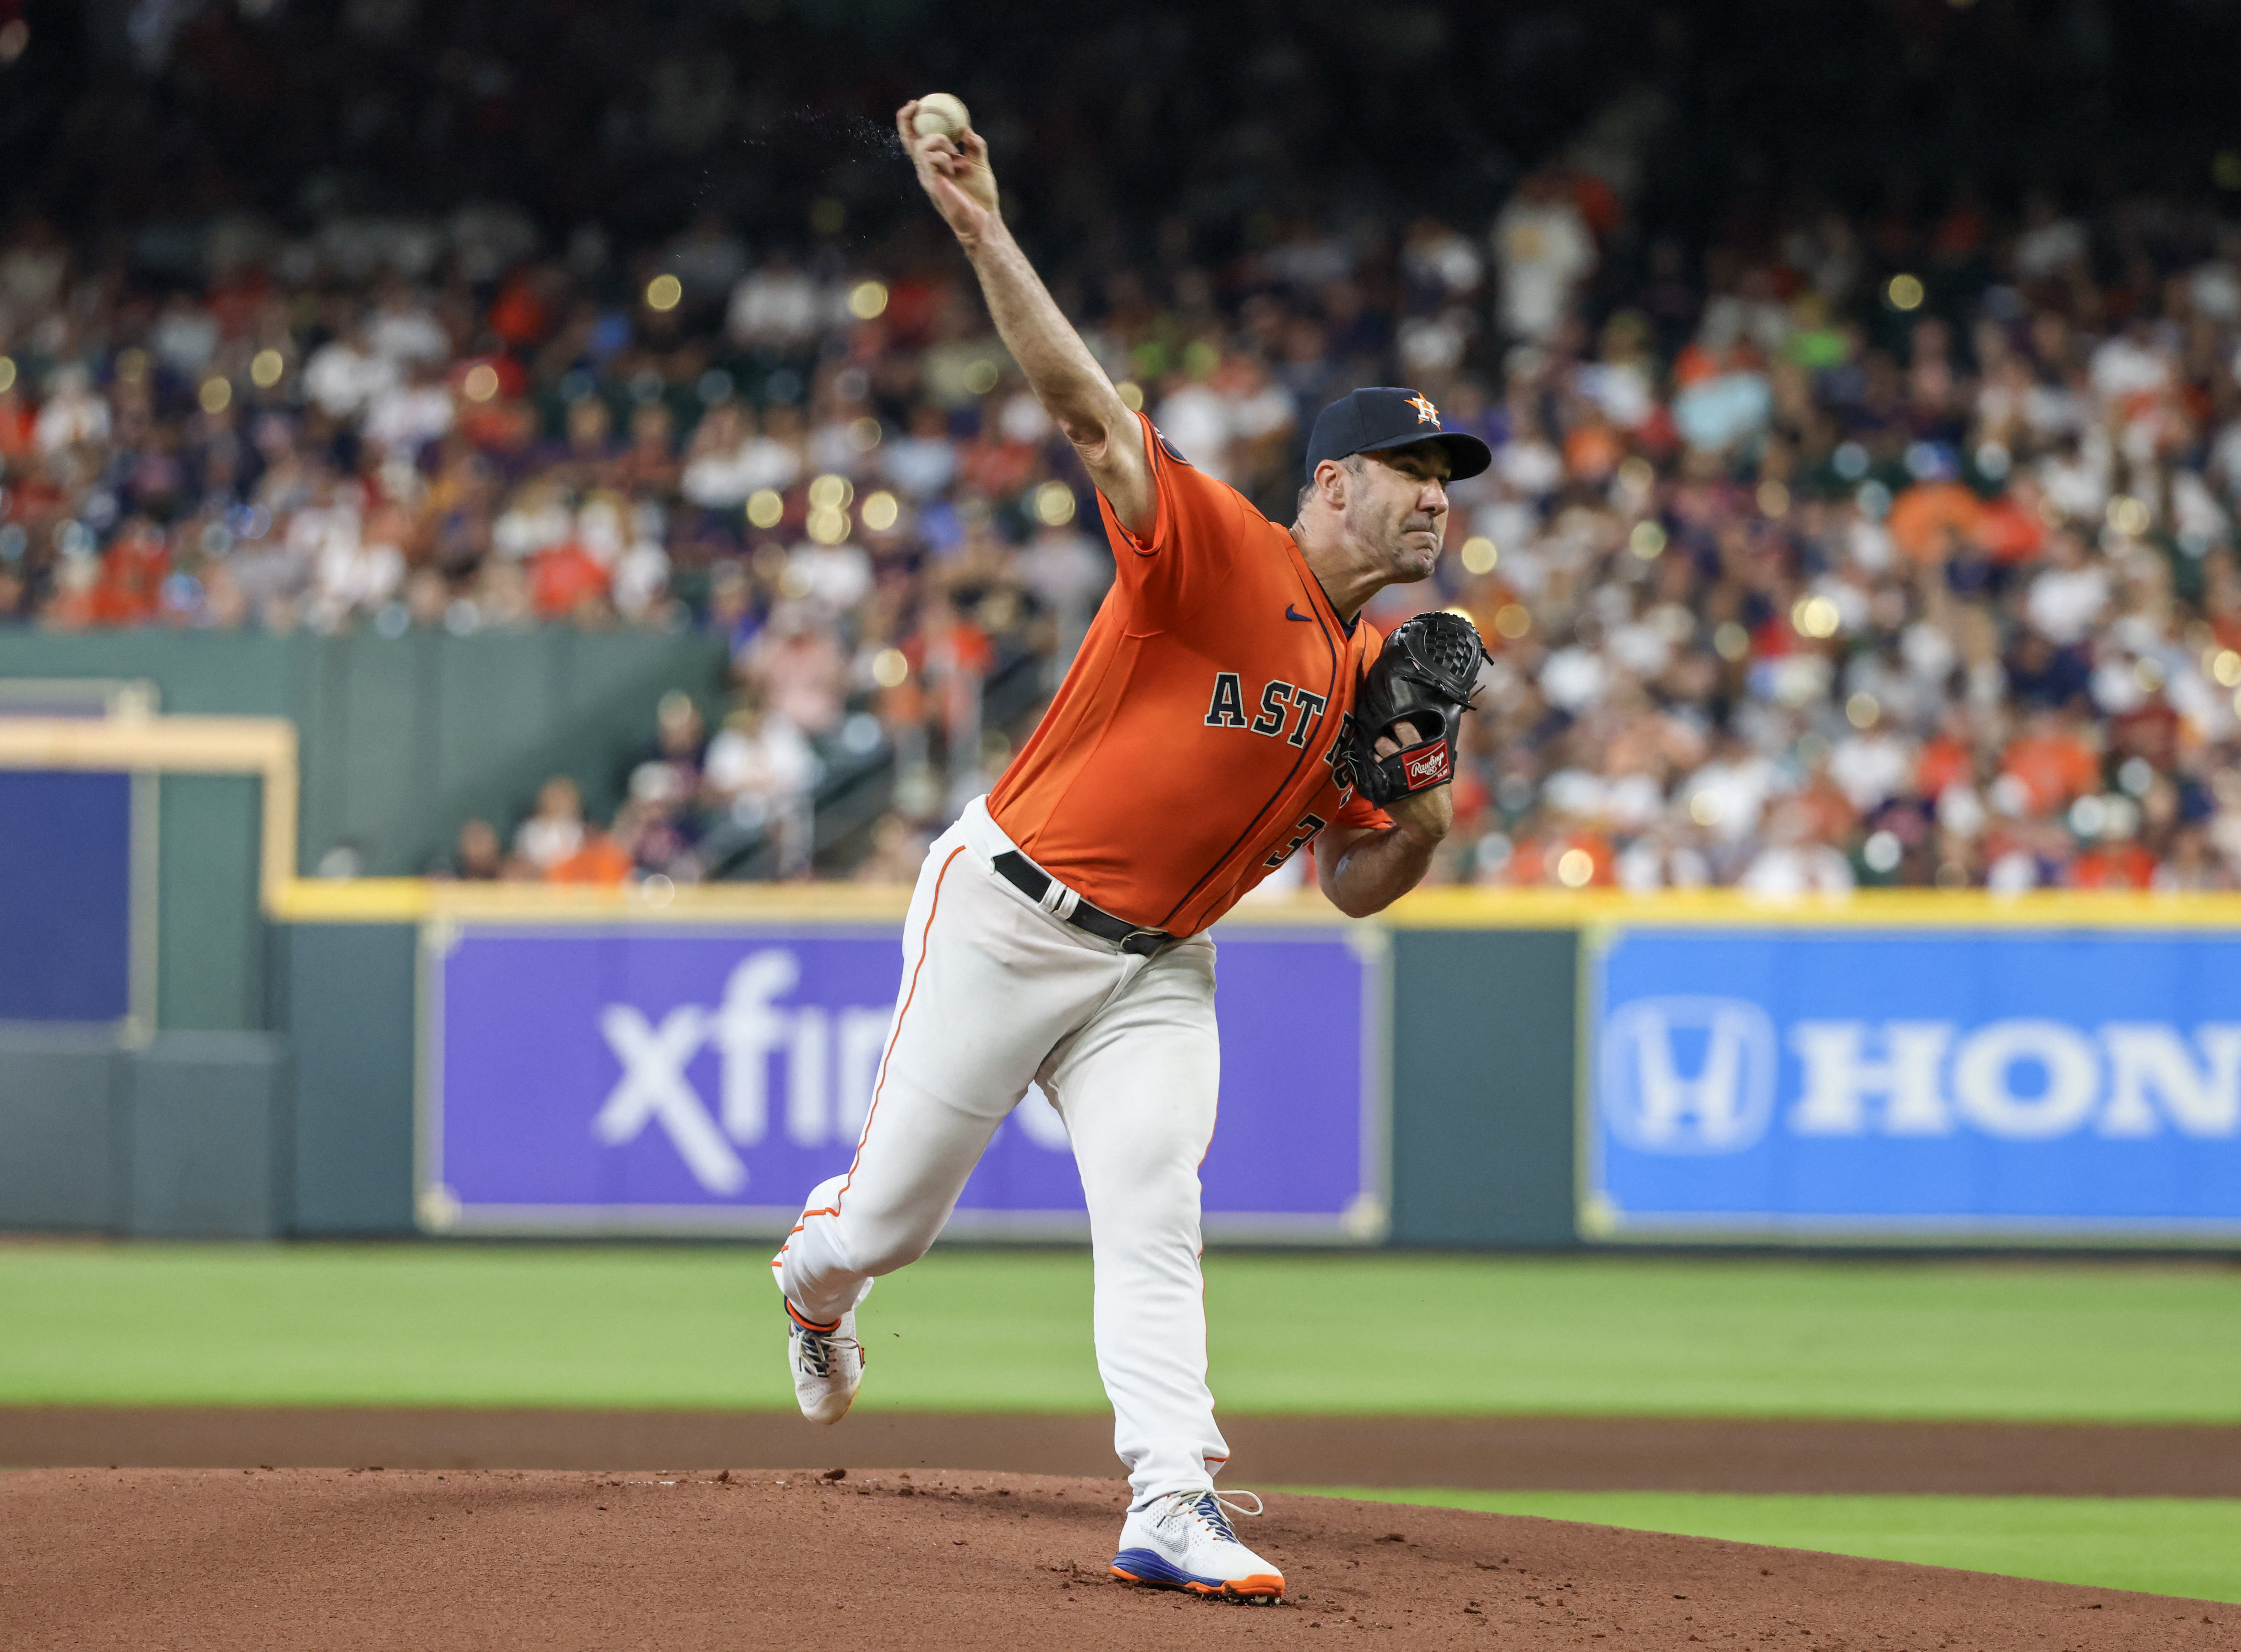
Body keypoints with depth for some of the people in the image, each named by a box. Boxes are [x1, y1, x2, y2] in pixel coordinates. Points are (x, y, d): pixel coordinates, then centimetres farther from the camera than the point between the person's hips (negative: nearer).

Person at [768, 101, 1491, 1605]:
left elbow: (1354, 888, 12)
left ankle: (1172, 1507, -17)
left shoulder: (1377, 678, 6)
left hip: (1154, 968, 5)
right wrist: (985, 236, -38)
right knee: (894, 1218, 6)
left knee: (1156, 1221, -12)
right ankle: (815, 1284, 41)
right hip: (1009, 916, -5)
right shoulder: (1219, 552, -14)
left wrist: (1424, 824, -11)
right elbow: (1088, 407, -27)